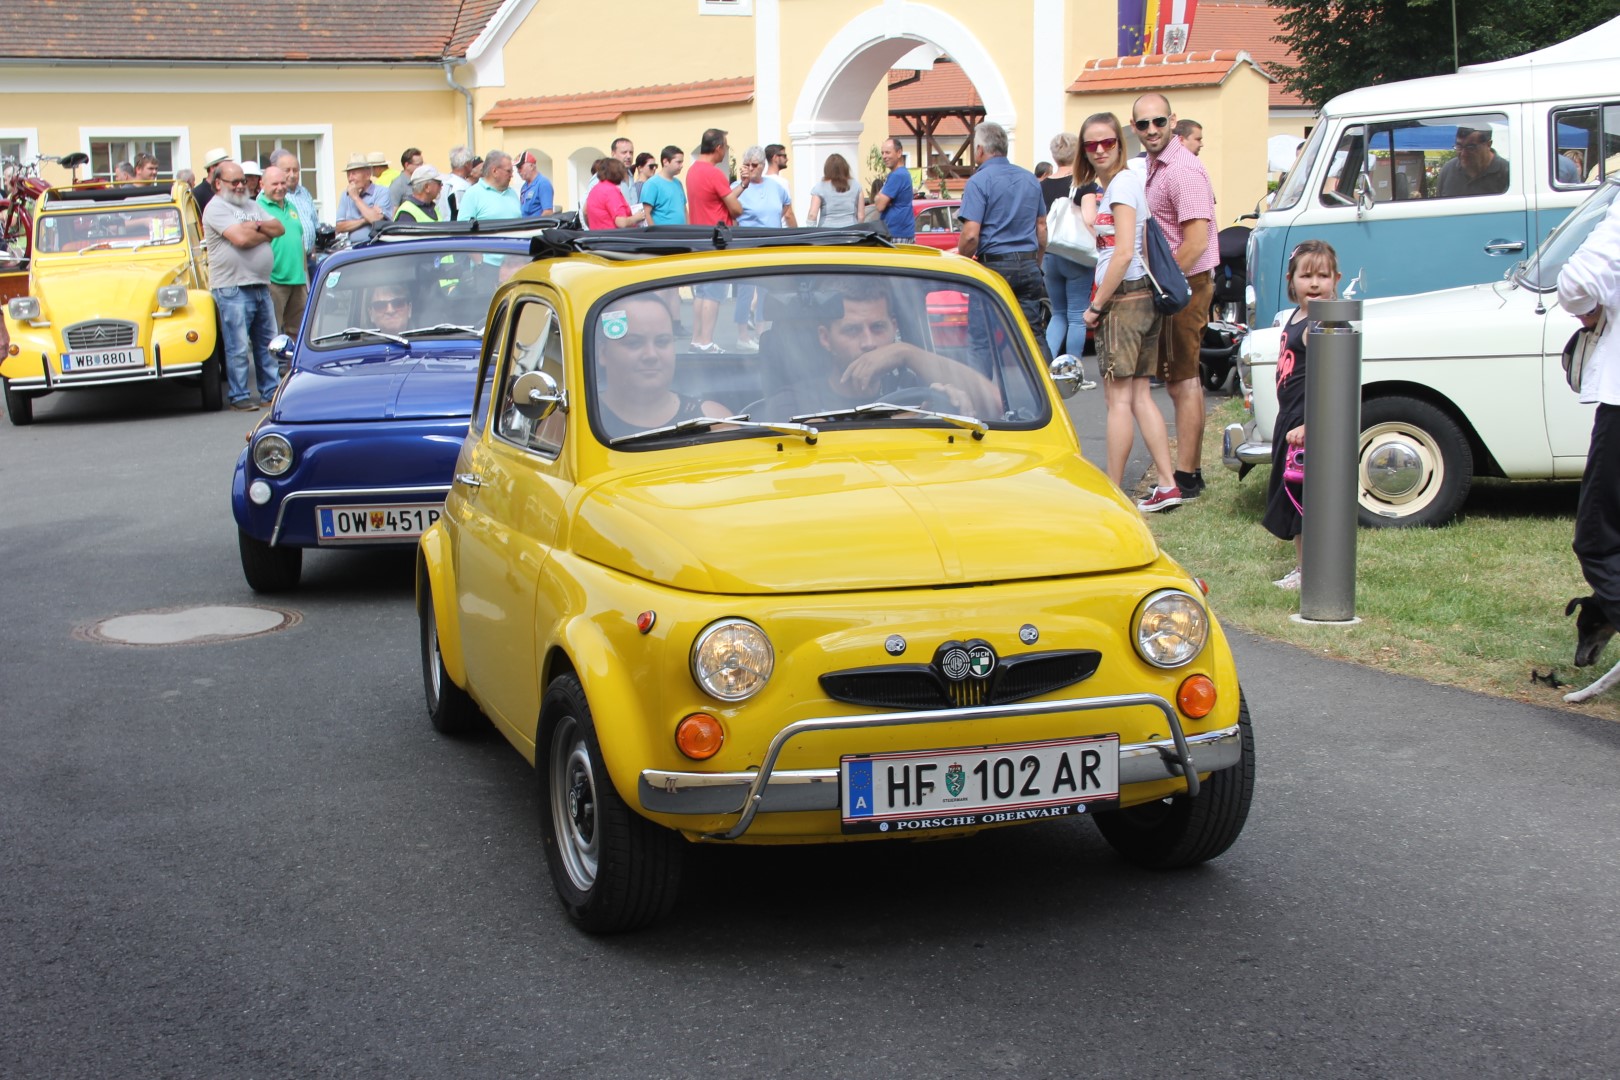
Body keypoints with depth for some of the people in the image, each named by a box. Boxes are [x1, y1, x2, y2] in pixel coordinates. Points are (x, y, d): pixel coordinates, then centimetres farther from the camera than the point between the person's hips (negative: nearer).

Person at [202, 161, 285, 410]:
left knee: (268, 343, 11)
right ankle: (239, 397, 0)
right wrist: (265, 233, -1)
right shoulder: (216, 208, -7)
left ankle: (271, 390, 19)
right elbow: (240, 239, -19)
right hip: (232, 288, -8)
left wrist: (257, 226, -9)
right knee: (238, 348, -5)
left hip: (261, 286, 8)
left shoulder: (252, 205, 18)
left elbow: (279, 229, 9)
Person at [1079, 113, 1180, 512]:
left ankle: (1113, 493, 0)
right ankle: (1167, 485, 11)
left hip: (1125, 296, -10)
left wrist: (1096, 306, -15)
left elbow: (1124, 253, -20)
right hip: (1142, 298, 10)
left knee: (1118, 397, -5)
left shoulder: (1122, 183, -13)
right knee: (1139, 395, 11)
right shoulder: (1123, 181, 17)